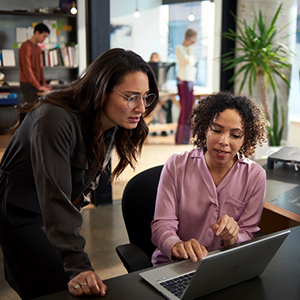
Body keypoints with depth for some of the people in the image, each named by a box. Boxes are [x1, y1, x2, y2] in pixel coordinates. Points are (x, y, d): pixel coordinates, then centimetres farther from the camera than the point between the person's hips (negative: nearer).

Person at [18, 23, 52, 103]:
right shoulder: (26, 47, -12)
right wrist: (38, 86, -18)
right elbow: (27, 69, -18)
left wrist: (44, 83, 7)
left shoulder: (38, 48, 16)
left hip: (37, 83, 8)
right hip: (28, 84, -8)